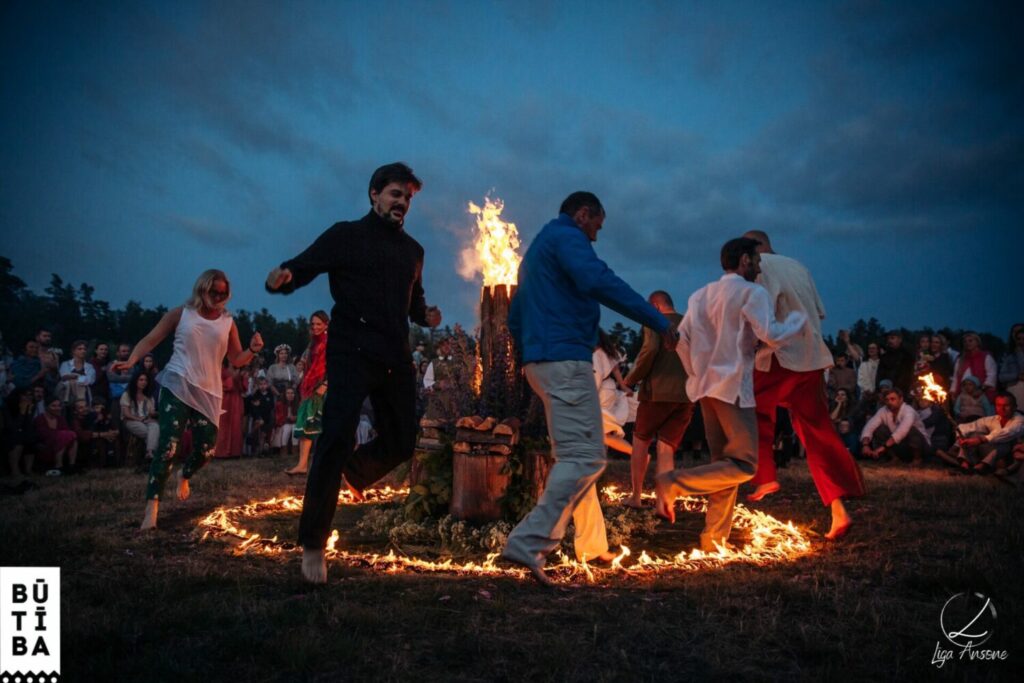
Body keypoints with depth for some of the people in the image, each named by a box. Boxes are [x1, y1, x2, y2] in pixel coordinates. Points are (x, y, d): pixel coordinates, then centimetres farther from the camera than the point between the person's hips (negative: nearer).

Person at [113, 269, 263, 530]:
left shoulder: (228, 322, 11)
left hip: (208, 393, 3)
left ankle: (184, 475, 37)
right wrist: (130, 361, -15)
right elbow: (150, 340, 1)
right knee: (167, 445, -14)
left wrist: (252, 350, -8)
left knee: (206, 449, 1)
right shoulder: (180, 314, 4)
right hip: (177, 387, -3)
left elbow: (236, 360, 13)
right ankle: (152, 507, -11)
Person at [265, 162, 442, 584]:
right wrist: (281, 278, -29)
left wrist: (426, 316, 6)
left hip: (396, 358, 6)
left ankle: (355, 470, 42)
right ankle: (313, 544, -3)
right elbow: (302, 267, -6)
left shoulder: (412, 250, 18)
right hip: (352, 353, -6)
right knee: (337, 438, -15)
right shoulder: (346, 236, 2)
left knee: (403, 443, 9)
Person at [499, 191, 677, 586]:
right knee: (585, 456, -13)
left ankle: (593, 546, 21)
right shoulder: (567, 236, -3)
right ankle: (529, 543, -20)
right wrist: (657, 320, -21)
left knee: (575, 454, 15)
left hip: (540, 361, 10)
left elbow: (515, 316, 27)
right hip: (565, 358, -10)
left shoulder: (538, 247, 26)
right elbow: (598, 281, -23)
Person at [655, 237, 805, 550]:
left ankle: (714, 539, 12)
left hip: (707, 386, 8)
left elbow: (682, 339, 12)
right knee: (743, 465, -5)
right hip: (733, 387, -8)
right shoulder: (752, 292, -6)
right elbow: (771, 336, -15)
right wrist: (798, 318, 3)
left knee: (723, 463, 13)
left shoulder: (701, 294, 14)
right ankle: (672, 483, -17)